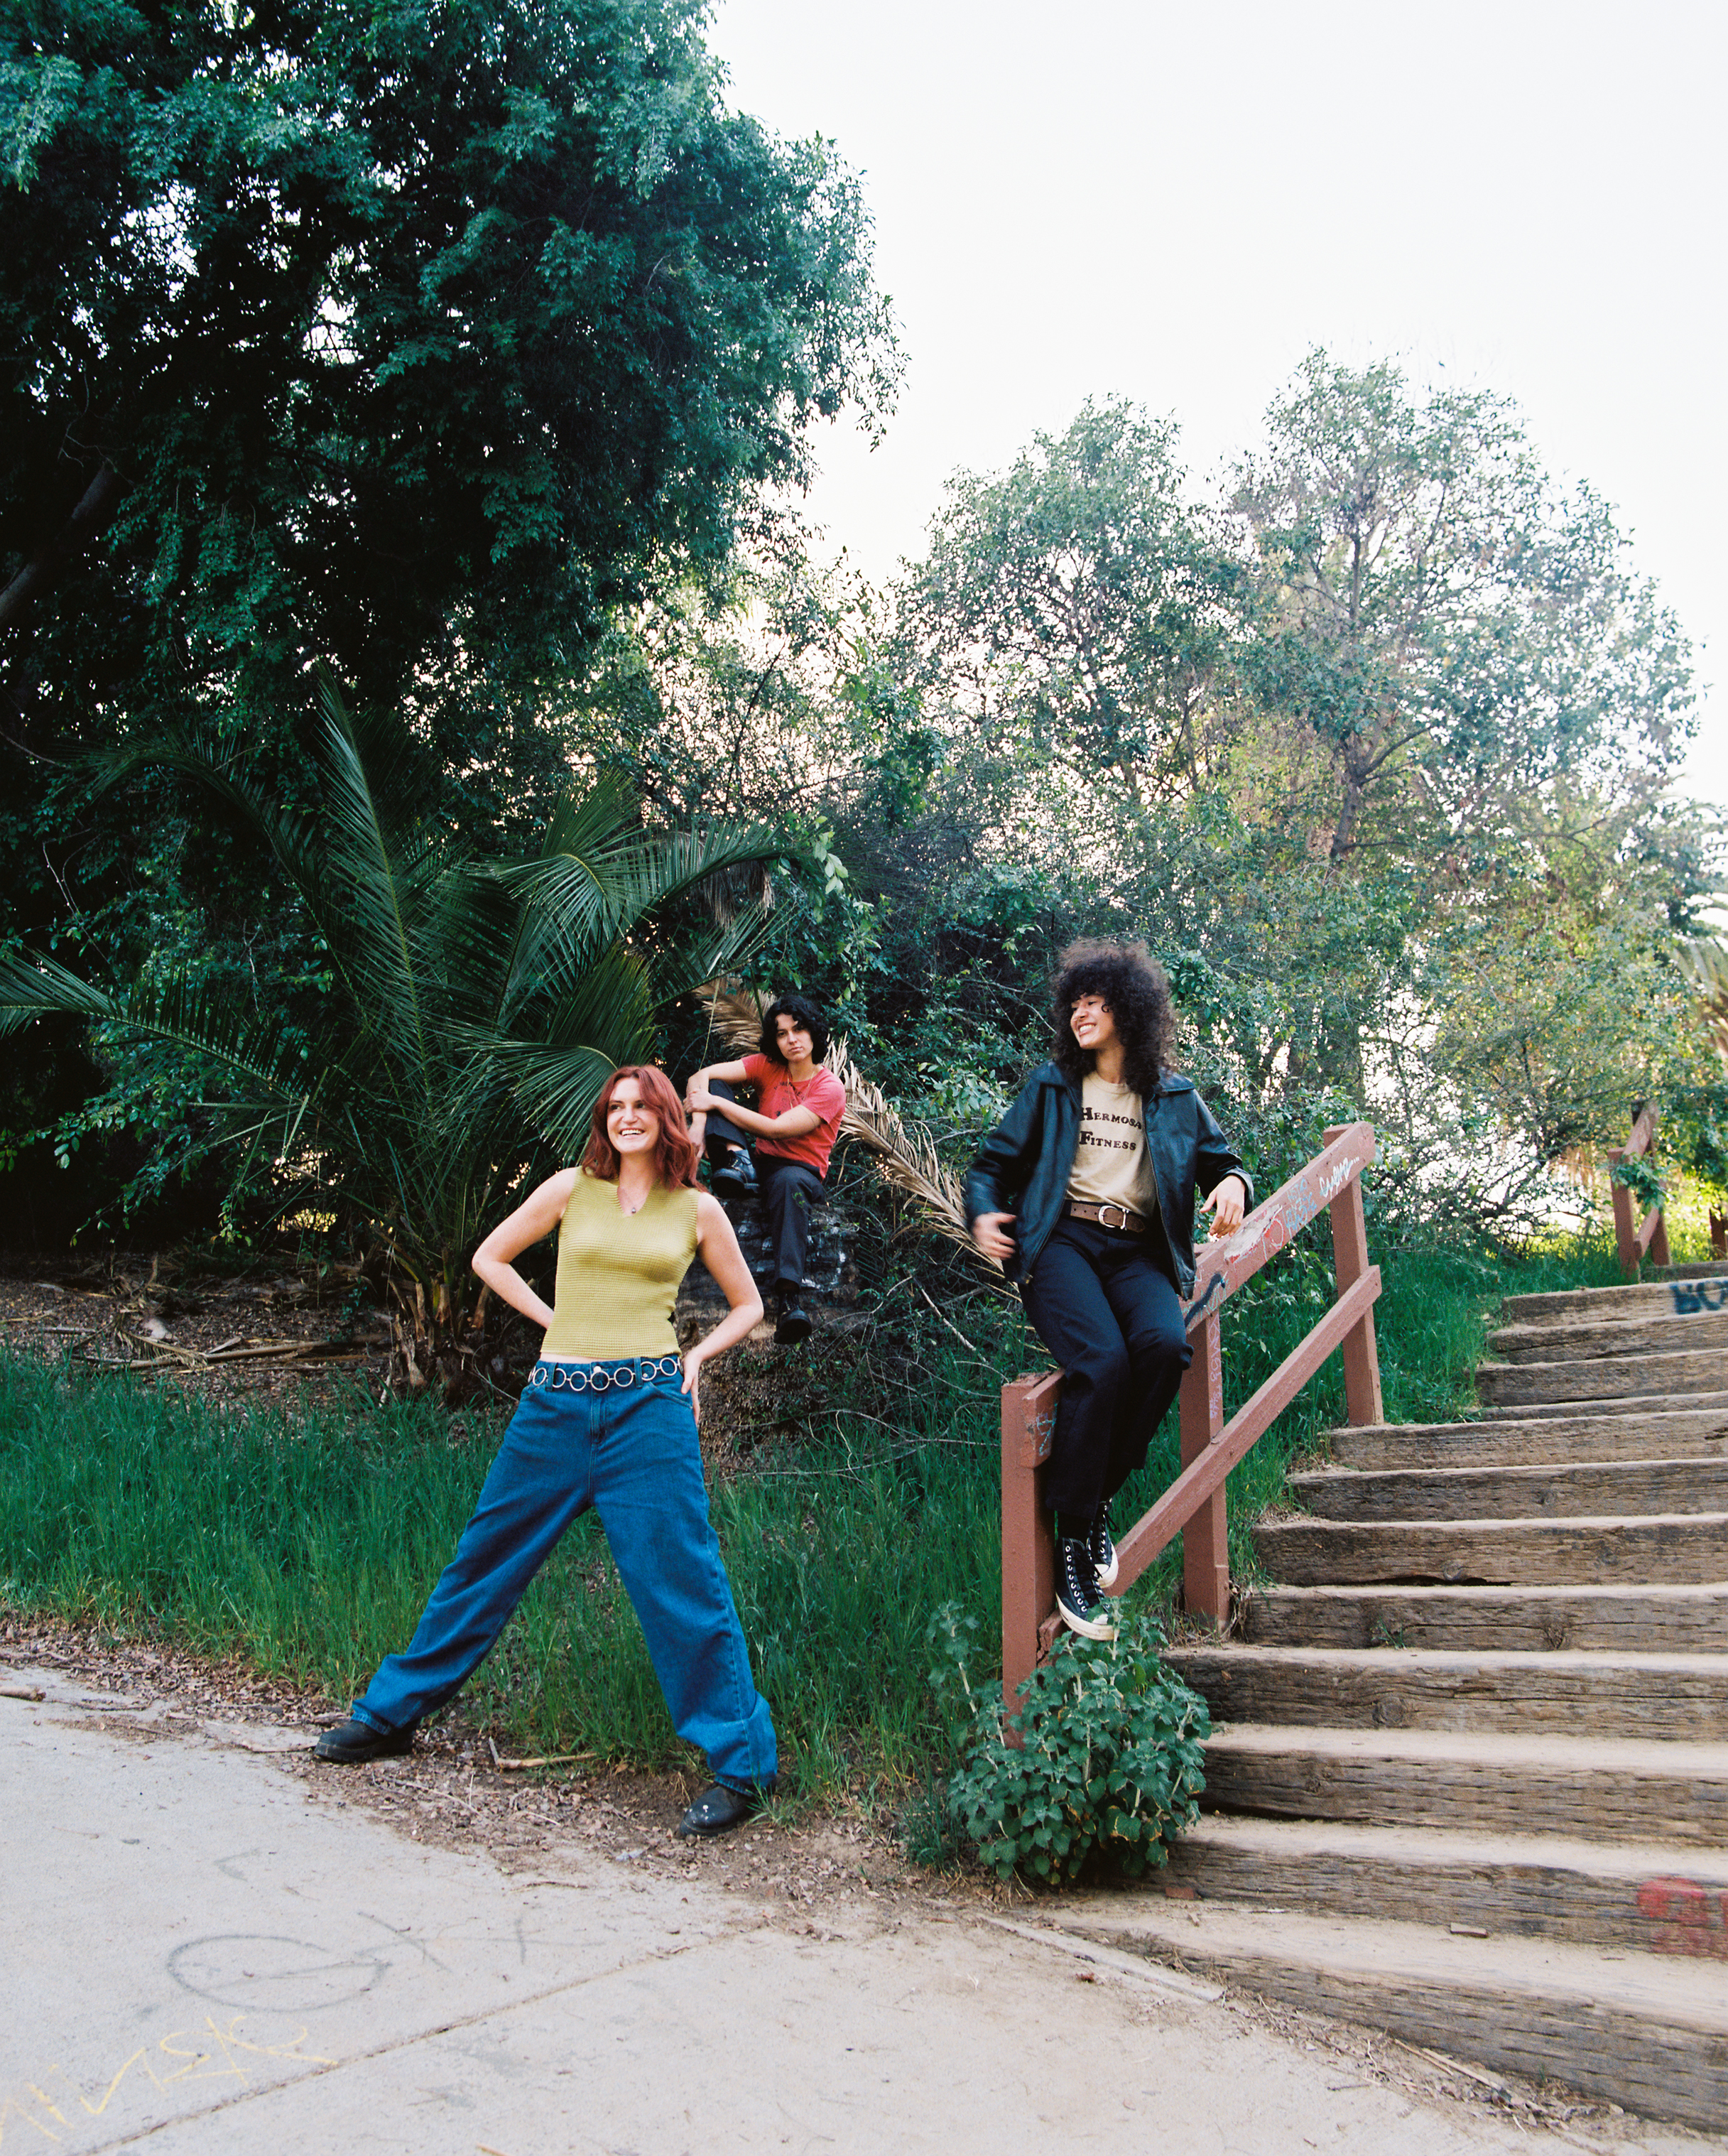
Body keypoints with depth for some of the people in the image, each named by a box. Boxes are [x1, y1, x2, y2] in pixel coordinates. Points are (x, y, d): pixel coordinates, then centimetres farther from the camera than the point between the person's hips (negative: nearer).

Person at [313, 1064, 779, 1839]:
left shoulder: (698, 1210, 6)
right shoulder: (571, 1188, 6)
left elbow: (747, 1304, 18)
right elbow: (490, 1258, 16)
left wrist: (696, 1356, 3)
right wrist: (557, 1322, 9)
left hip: (649, 1406, -2)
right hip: (557, 1403, 2)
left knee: (680, 1580, -5)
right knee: (485, 1562, 11)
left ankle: (742, 1765, 5)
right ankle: (392, 1713, 29)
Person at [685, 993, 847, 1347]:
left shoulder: (830, 1088, -10)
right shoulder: (768, 1066, 4)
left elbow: (775, 1129, -20)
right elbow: (705, 1075, -8)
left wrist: (715, 1104, -19)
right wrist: (698, 1123, -27)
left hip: (802, 1170, -5)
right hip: (760, 1163, 5)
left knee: (789, 1184, -45)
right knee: (714, 1087, -5)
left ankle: (789, 1298, -60)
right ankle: (734, 1157, -33)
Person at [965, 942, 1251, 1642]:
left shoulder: (1175, 1097, 18)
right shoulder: (1051, 1086, 16)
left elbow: (1219, 1160, 25)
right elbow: (994, 1161, 18)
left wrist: (1232, 1183, 0)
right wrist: (983, 1213, -3)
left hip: (1139, 1251, 2)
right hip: (1062, 1242, -2)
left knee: (1164, 1344, -33)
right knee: (1102, 1360, -31)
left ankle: (1098, 1496, -14)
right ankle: (1072, 1539, -22)